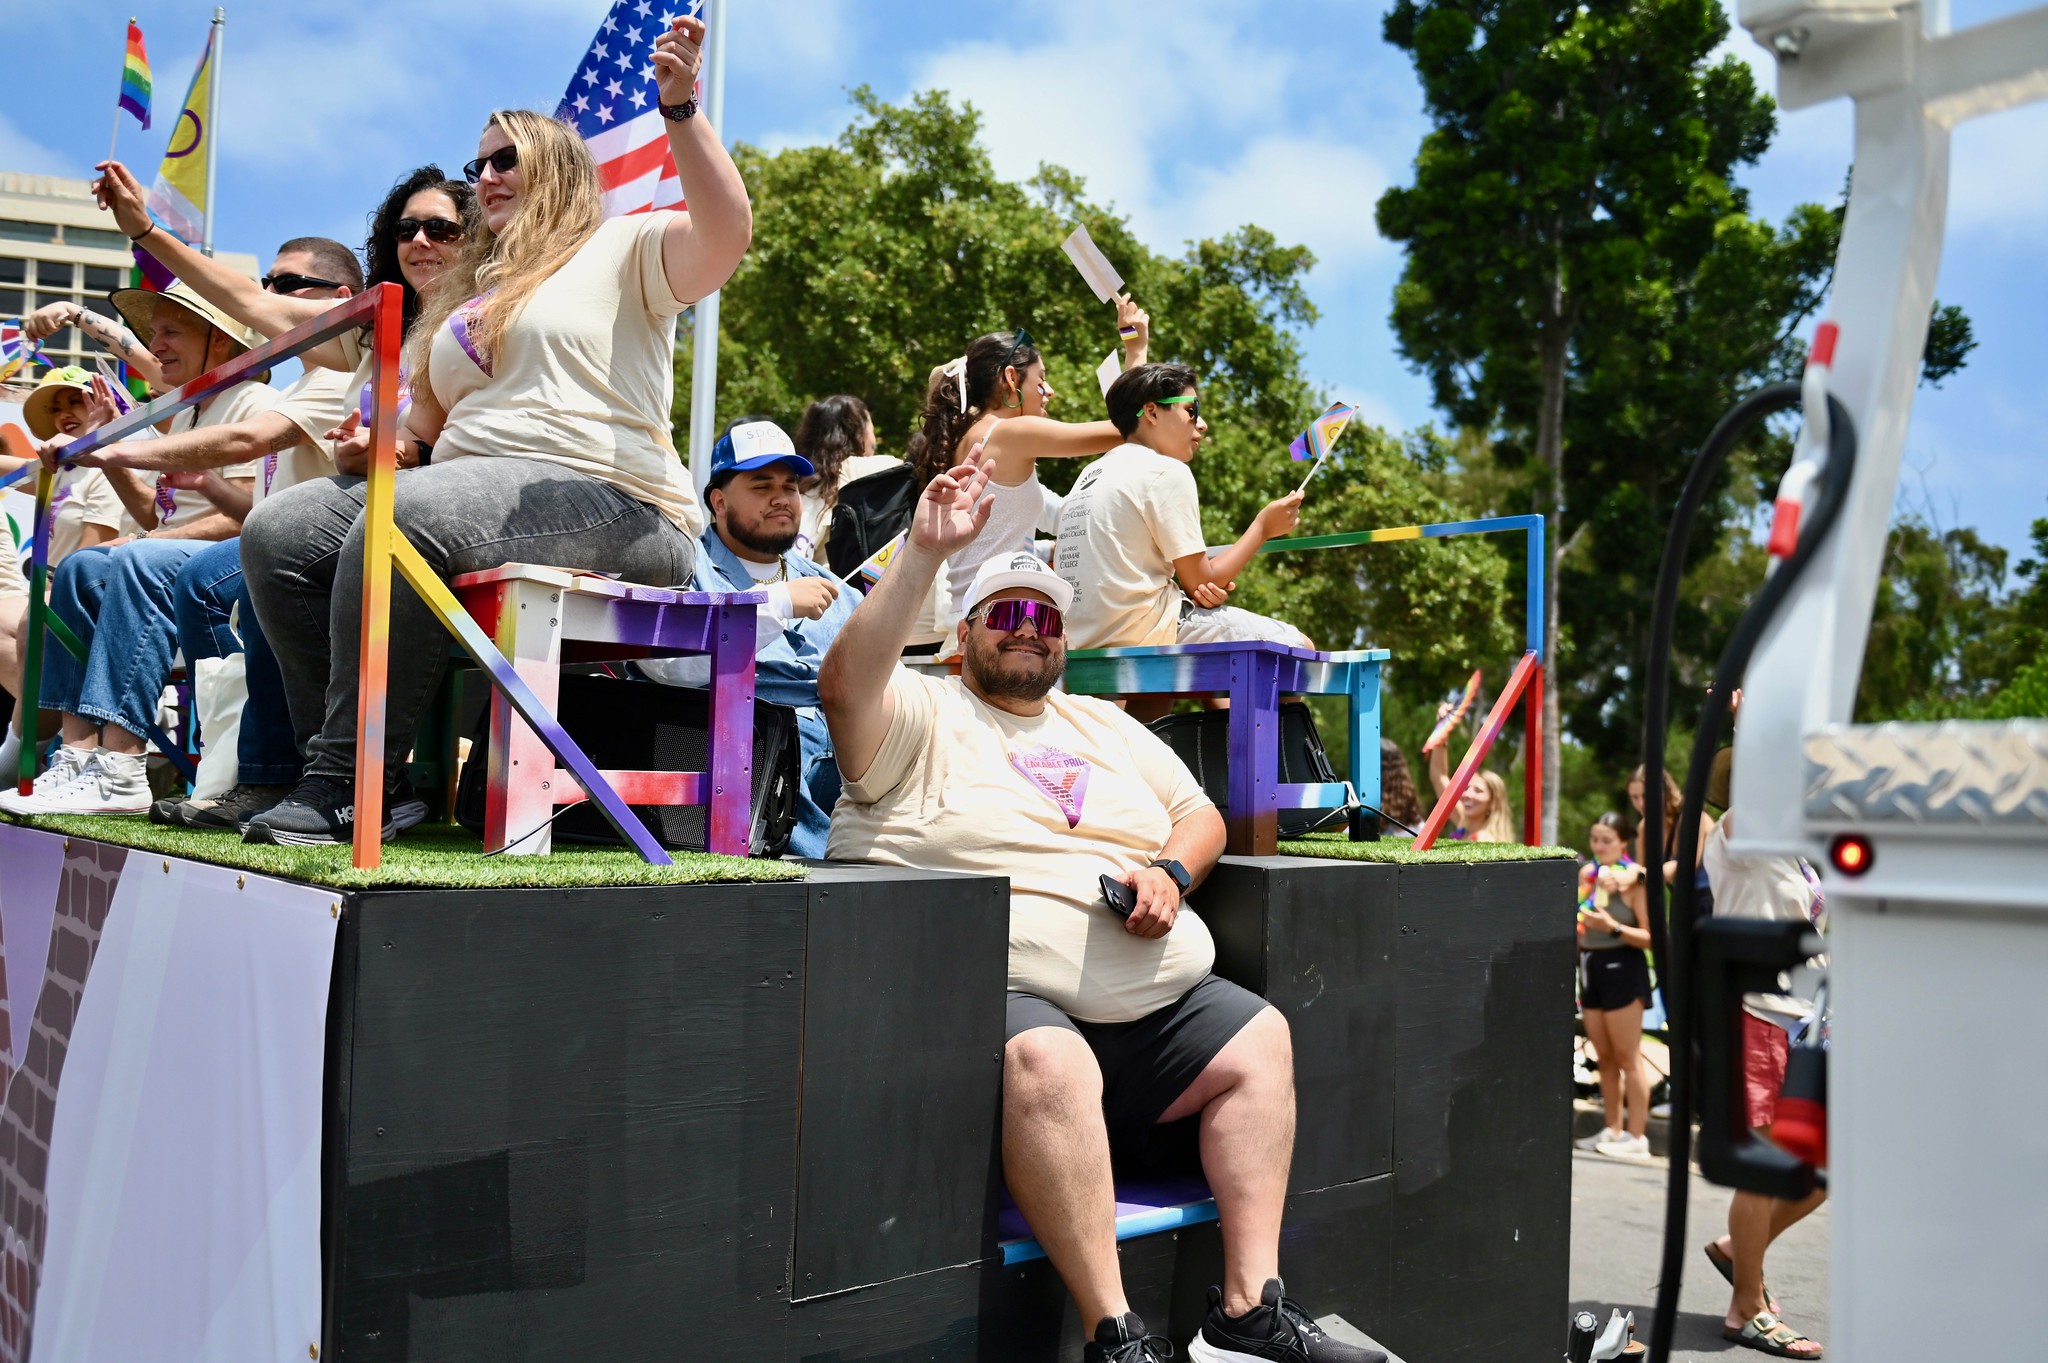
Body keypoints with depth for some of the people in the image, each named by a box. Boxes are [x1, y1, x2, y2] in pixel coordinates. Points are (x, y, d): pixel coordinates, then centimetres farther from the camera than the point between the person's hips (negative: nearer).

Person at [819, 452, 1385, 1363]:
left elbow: (1201, 816, 25)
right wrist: (925, 553, -22)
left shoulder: (1107, 727, 25)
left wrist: (1170, 871, 1)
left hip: (1156, 998, 8)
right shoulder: (926, 718, 5)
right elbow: (845, 681, -16)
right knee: (1049, 1064, -36)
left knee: (1261, 1040, -5)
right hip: (1004, 997, -7)